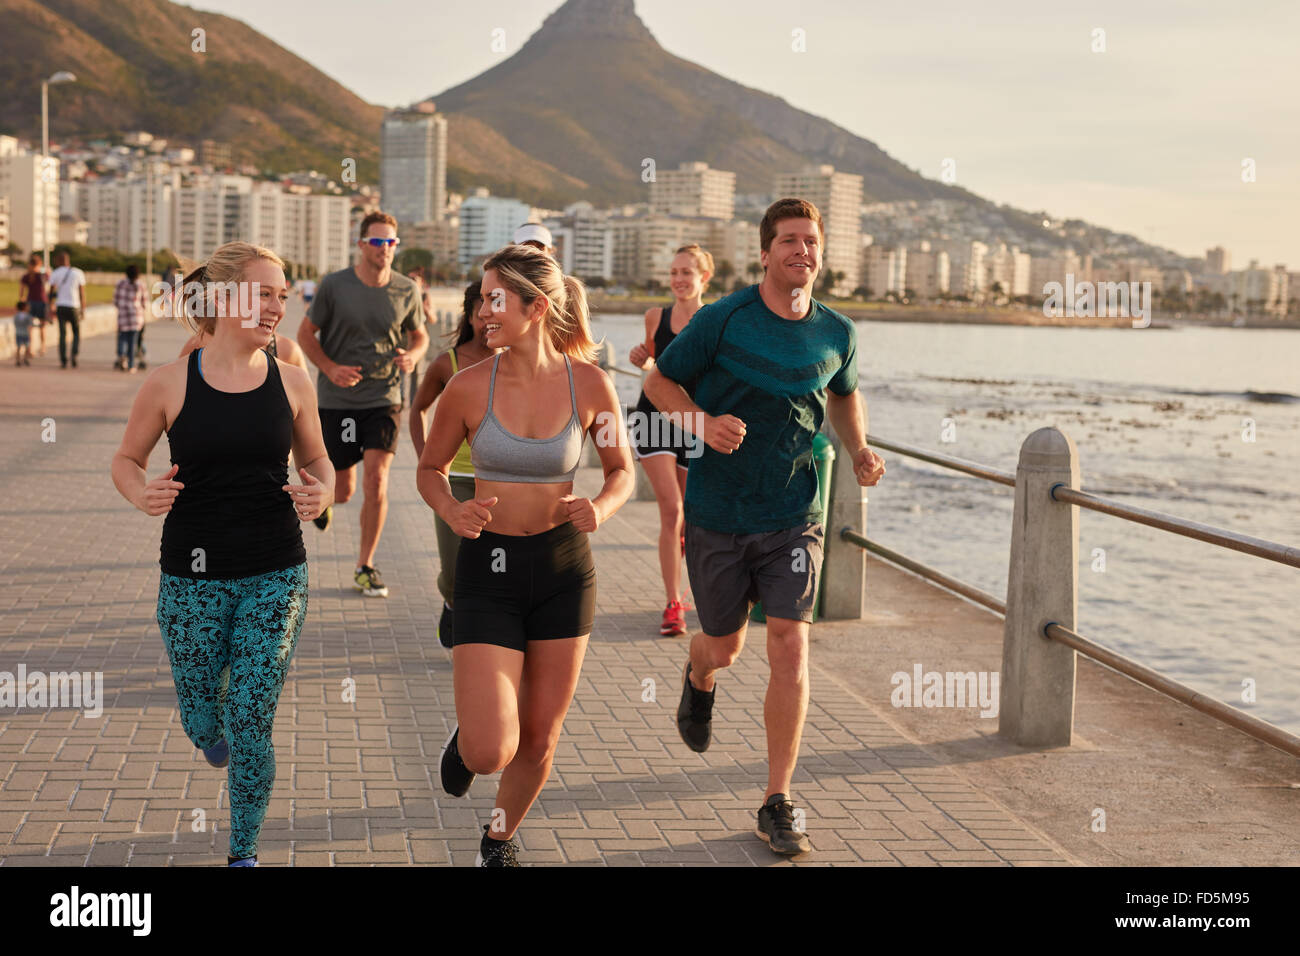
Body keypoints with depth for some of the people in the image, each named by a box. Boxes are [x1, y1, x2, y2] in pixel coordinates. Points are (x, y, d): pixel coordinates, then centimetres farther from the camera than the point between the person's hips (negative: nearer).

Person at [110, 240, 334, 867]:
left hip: (276, 577, 0)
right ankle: (216, 737, 51)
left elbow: (317, 462, 12)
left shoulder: (291, 382, -1)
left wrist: (320, 493, -10)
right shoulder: (168, 384, -6)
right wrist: (142, 495, -15)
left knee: (250, 726, -2)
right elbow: (125, 460, 6)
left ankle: (243, 853, 17)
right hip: (192, 576, 0)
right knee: (201, 721, 12)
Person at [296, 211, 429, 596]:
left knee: (376, 478, -14)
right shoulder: (334, 285, -8)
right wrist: (330, 368, -16)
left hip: (383, 398, 1)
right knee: (343, 490, 4)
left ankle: (365, 567, 1)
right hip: (336, 400, -1)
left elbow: (419, 335, 13)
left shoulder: (406, 291, -2)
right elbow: (305, 333, 1)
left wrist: (412, 355, -11)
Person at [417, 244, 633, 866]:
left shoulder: (589, 384, -7)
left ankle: (499, 839, 40)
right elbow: (430, 470, 5)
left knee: (538, 741, 11)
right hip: (488, 566, -1)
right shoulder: (469, 387, -9)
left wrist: (599, 508, -15)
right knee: (490, 752, -12)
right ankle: (469, 729, 26)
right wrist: (453, 513, -16)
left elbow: (622, 471, 7)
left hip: (563, 567, 1)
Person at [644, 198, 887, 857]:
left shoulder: (836, 334, 1)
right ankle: (698, 678, 52)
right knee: (725, 647, 11)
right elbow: (660, 381, 0)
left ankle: (777, 805, 0)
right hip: (717, 513, -1)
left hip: (793, 516, 1)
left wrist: (860, 453, 6)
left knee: (790, 648, -10)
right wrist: (703, 422, -19)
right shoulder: (723, 320, -10)